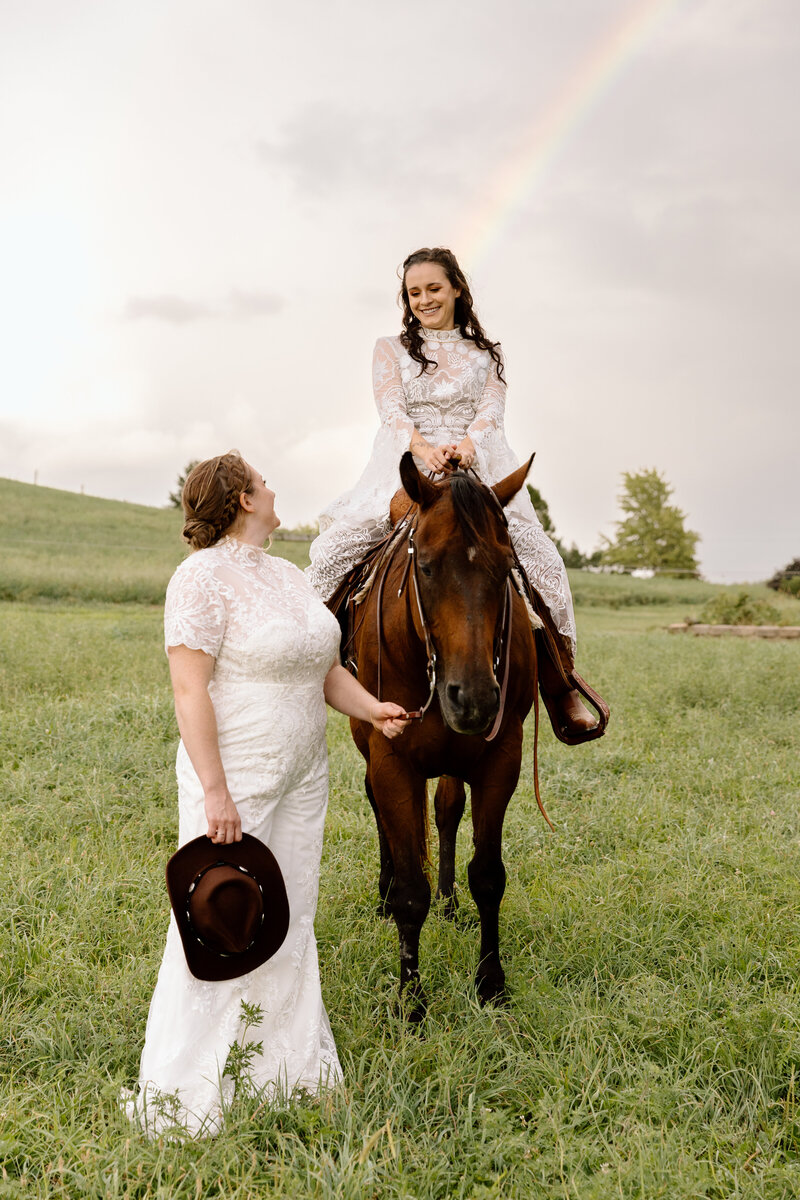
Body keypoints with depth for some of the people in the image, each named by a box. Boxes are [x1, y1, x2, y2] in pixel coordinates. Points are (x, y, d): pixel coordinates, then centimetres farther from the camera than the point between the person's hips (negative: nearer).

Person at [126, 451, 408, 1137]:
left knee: (291, 921, 16)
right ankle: (180, 1094, 12)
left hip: (303, 776, 8)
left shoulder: (291, 577, 12)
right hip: (235, 779, -8)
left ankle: (286, 1061, 31)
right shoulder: (203, 577, -14)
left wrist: (372, 709, -4)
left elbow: (326, 669, 16)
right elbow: (190, 690, -19)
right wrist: (215, 791, -23)